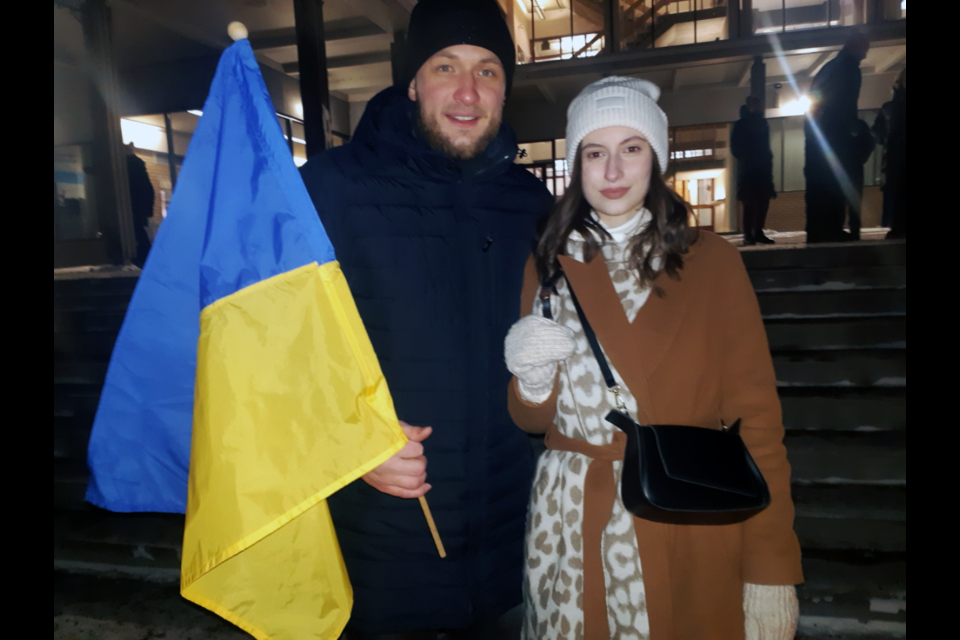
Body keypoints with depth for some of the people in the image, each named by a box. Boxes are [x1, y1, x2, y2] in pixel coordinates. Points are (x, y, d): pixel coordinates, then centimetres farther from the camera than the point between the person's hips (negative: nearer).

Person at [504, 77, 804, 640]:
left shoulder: (712, 261, -3)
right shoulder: (550, 265, 3)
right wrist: (532, 379, -15)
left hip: (690, 530, -1)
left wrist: (772, 569, -7)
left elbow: (757, 418, -4)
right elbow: (532, 420, 7)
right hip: (569, 526, 2)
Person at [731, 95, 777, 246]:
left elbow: (765, 146, 21)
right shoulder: (741, 125, -2)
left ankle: (758, 233, 10)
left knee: (763, 202, 3)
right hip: (749, 170, -6)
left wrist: (767, 160, 10)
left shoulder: (762, 123, 14)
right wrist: (746, 160, -11)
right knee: (750, 203, -9)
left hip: (763, 168, 6)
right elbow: (736, 147, -5)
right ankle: (748, 235, -6)